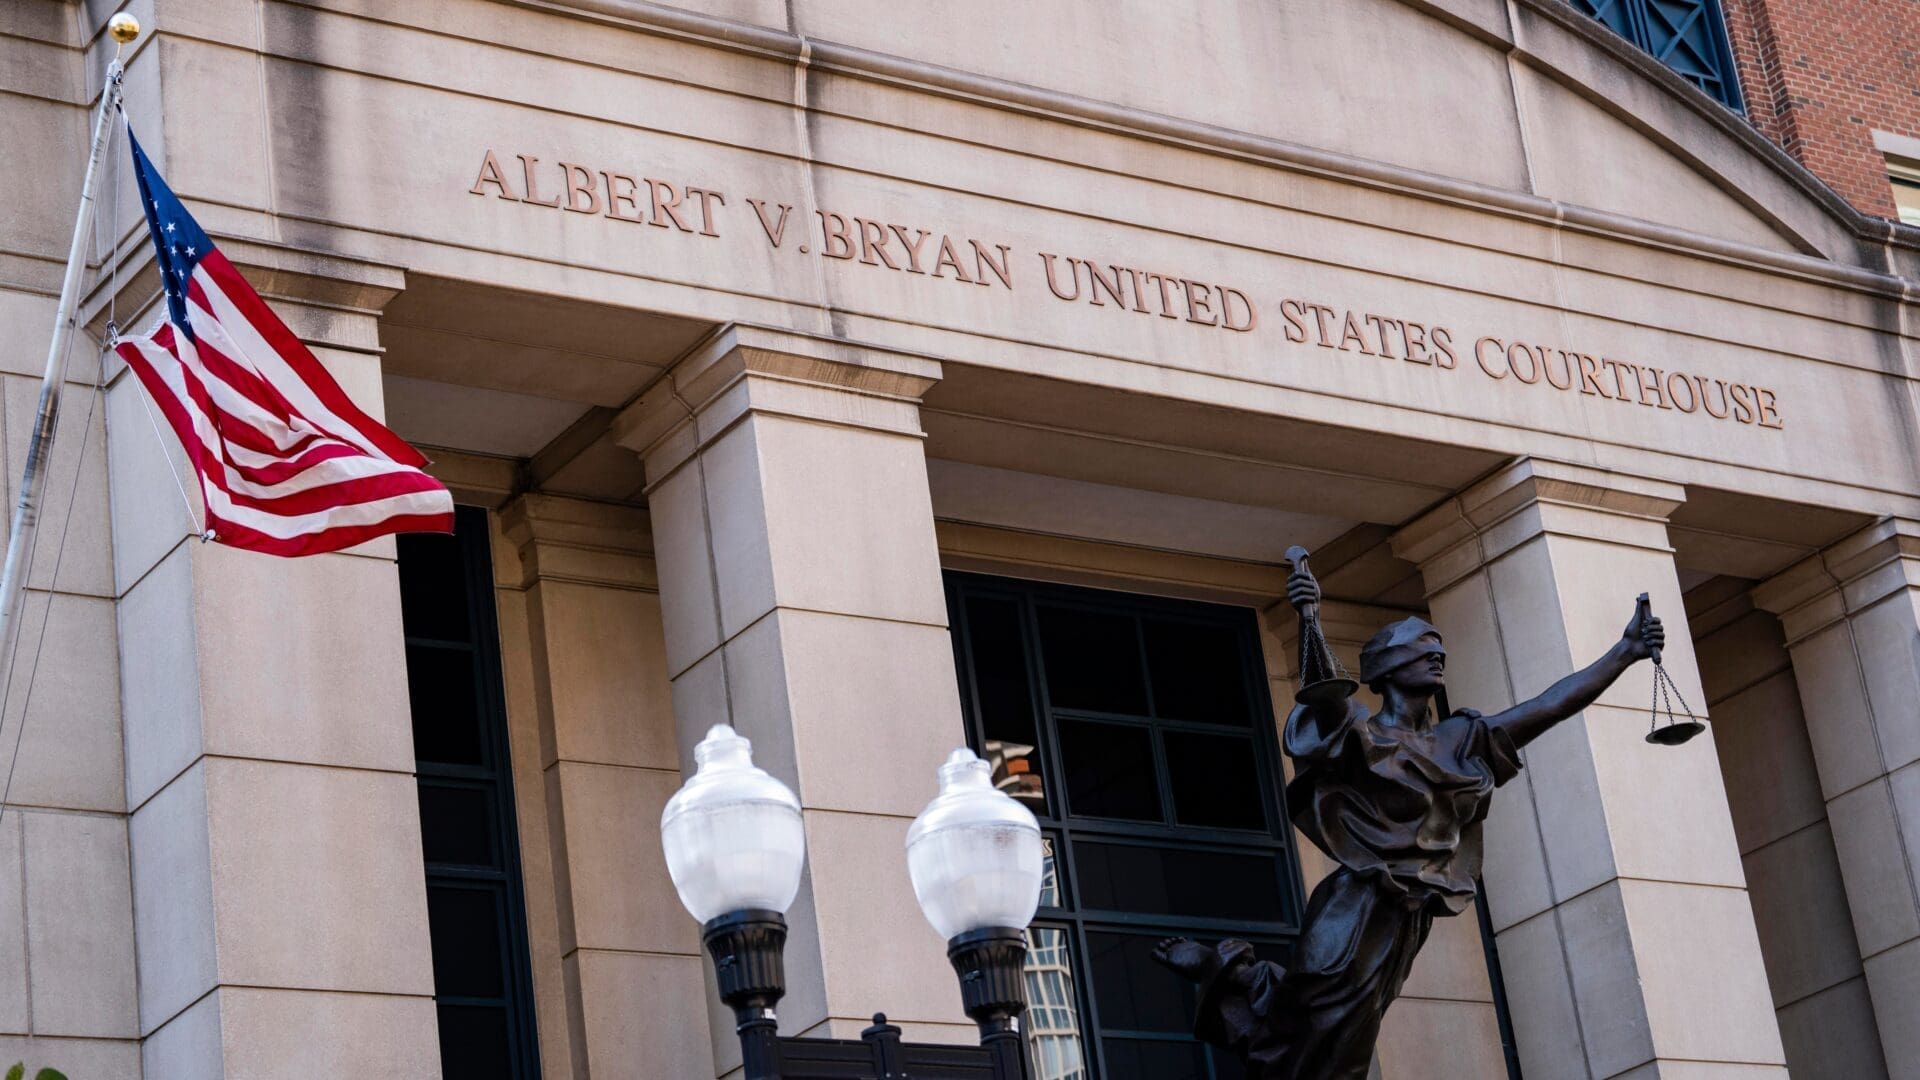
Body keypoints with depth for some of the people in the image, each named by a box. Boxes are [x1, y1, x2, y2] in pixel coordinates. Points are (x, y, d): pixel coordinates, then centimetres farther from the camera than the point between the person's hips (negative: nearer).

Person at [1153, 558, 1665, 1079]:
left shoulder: (1458, 741, 17)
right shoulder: (1356, 730, -1)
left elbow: (1551, 705, 13)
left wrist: (1626, 651, 5)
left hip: (1407, 917, 6)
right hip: (1354, 905, -6)